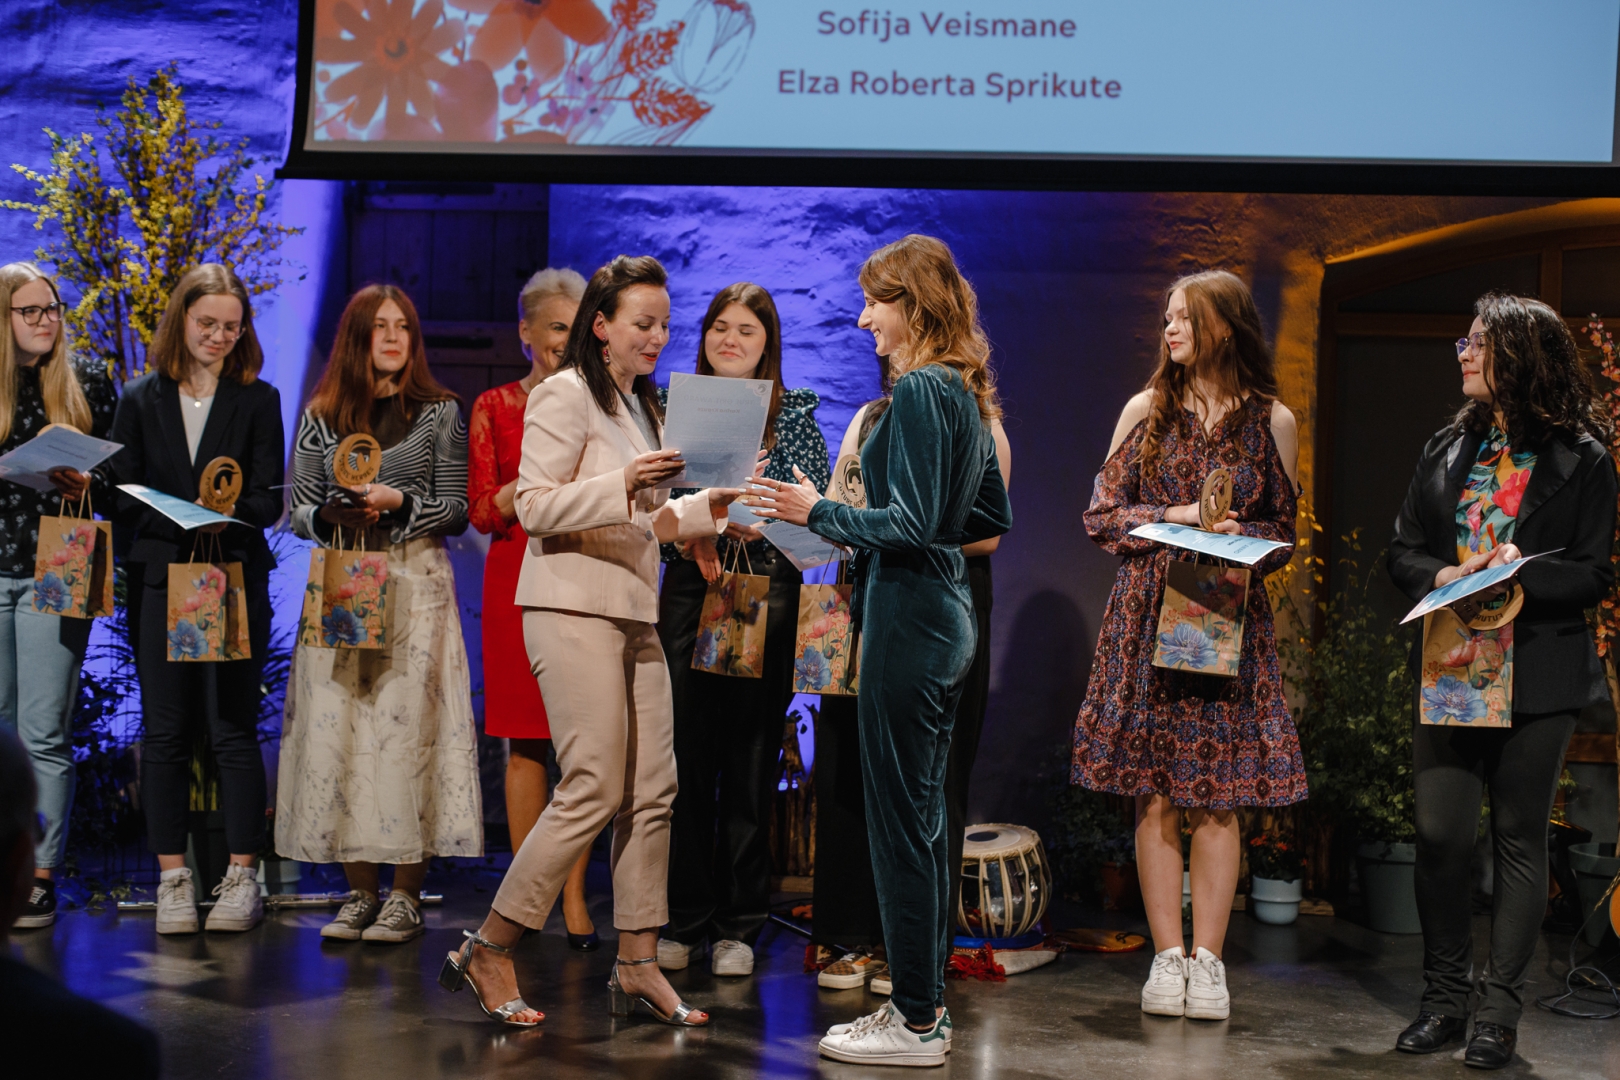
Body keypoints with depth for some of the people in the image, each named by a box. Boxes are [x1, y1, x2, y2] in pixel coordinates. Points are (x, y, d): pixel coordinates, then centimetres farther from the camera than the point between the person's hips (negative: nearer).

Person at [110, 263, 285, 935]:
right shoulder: (140, 401, 12)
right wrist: (179, 518, -13)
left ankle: (241, 878, 4)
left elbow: (269, 500, 2)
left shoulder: (257, 400, 9)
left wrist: (228, 512, -19)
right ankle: (172, 878, 9)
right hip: (159, 581, 2)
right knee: (164, 733, 2)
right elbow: (121, 498, 6)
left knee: (233, 729, -3)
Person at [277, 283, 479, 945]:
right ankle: (360, 891, 7)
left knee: (408, 725, -7)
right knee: (338, 728, -2)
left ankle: (406, 896, -1)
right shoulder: (321, 415, 12)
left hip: (416, 584, -2)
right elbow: (298, 510, 11)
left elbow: (456, 510, 4)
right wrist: (331, 516, -10)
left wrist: (399, 504, -12)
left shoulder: (439, 412, 7)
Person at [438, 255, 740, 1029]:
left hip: (634, 616, 9)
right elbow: (535, 504, -14)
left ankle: (638, 966, 9)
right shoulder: (565, 395, -6)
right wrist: (622, 485, -25)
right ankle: (488, 950, -2)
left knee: (653, 791, 4)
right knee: (594, 791, -12)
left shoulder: (640, 405, 22)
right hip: (574, 611, -9)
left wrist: (704, 509, 15)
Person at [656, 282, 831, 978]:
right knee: (686, 758, 0)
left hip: (767, 593, -1)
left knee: (752, 760, 0)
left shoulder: (795, 413, 7)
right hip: (687, 590, 1)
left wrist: (752, 519, -17)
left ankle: (738, 927, 8)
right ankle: (681, 920, 9)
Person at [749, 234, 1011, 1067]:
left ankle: (916, 1024, 3)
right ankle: (924, 1001, 22)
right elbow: (992, 516, 21)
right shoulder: (966, 393, 14)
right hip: (946, 611, 10)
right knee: (923, 815, 14)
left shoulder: (918, 391, -15)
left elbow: (912, 524, -20)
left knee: (899, 820, -3)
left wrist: (820, 513, -10)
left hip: (908, 618, -10)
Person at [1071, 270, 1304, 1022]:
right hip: (1147, 616, 1)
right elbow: (1102, 515, 6)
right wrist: (1171, 520, -9)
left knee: (1219, 796, -2)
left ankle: (1206, 960, 4)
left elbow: (1283, 531, 11)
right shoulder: (1147, 409, 8)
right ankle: (1166, 956, 6)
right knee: (1155, 794, -1)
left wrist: (1242, 541, -10)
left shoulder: (1273, 421, 6)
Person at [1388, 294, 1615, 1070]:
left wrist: (1520, 573, -20)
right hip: (1448, 675, 3)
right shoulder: (1448, 450, 13)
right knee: (1439, 835, 0)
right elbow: (1402, 552, 12)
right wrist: (1442, 576, -9)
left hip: (1536, 677, -3)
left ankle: (1499, 1013, 11)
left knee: (1518, 839, 3)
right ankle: (1444, 999, 14)